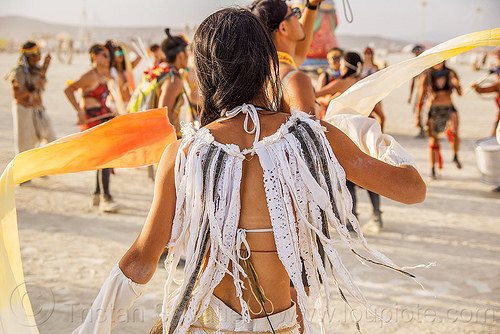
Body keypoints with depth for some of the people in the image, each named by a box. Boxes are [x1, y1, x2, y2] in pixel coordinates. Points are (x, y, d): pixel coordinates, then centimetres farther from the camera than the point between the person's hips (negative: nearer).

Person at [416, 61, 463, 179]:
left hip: (449, 109, 0)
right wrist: (418, 117, 2)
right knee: (433, 141, 3)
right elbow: (421, 98, 3)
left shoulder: (450, 73, 1)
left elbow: (460, 93, -3)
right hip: (434, 111, 0)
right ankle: (432, 169, 16)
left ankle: (455, 156, 2)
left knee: (454, 133, -24)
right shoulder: (426, 76, -2)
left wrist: (457, 85, -26)